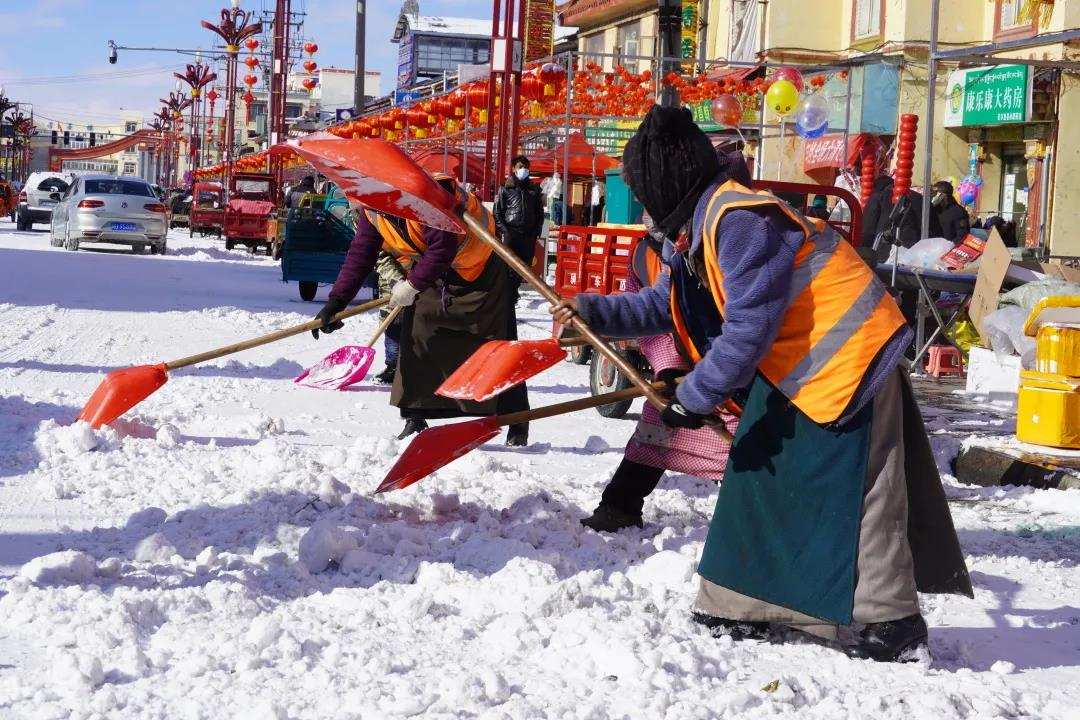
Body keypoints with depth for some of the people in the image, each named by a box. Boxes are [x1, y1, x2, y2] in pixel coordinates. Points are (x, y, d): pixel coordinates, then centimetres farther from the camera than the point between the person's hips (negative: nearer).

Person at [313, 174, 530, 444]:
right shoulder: (372, 210, -9)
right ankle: (415, 419, 6)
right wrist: (336, 301, -14)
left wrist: (412, 285, -28)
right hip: (432, 274, 7)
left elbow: (443, 249, -34)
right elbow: (359, 255, -6)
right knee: (416, 339, -2)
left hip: (480, 270, -7)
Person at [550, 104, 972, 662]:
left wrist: (697, 395, -20)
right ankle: (747, 606, 17)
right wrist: (593, 312, 20)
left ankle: (893, 622, 1)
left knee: (858, 495, -6)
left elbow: (751, 324, -26)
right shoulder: (707, 225, 10)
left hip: (849, 363, -10)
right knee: (758, 477, 10)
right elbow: (668, 304, 23)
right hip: (796, 370, 11)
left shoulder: (740, 219, -22)